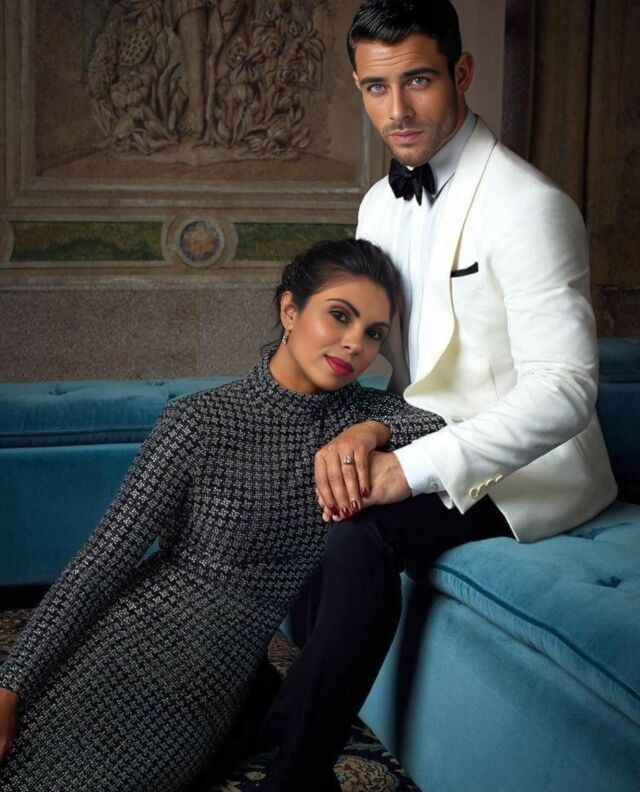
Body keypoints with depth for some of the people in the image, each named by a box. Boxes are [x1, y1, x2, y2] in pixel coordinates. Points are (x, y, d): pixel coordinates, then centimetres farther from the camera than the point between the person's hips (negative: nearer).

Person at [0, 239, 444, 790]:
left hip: (209, 687, 2)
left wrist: (372, 431, -25)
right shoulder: (202, 421, -9)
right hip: (125, 640, -1)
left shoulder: (362, 413, 3)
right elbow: (105, 559, -9)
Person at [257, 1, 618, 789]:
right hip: (430, 440, 8)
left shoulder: (527, 206, -21)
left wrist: (413, 469, -34)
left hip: (527, 467, -8)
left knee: (362, 529, -28)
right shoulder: (381, 203, 5)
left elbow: (564, 391, -28)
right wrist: (357, 428, -15)